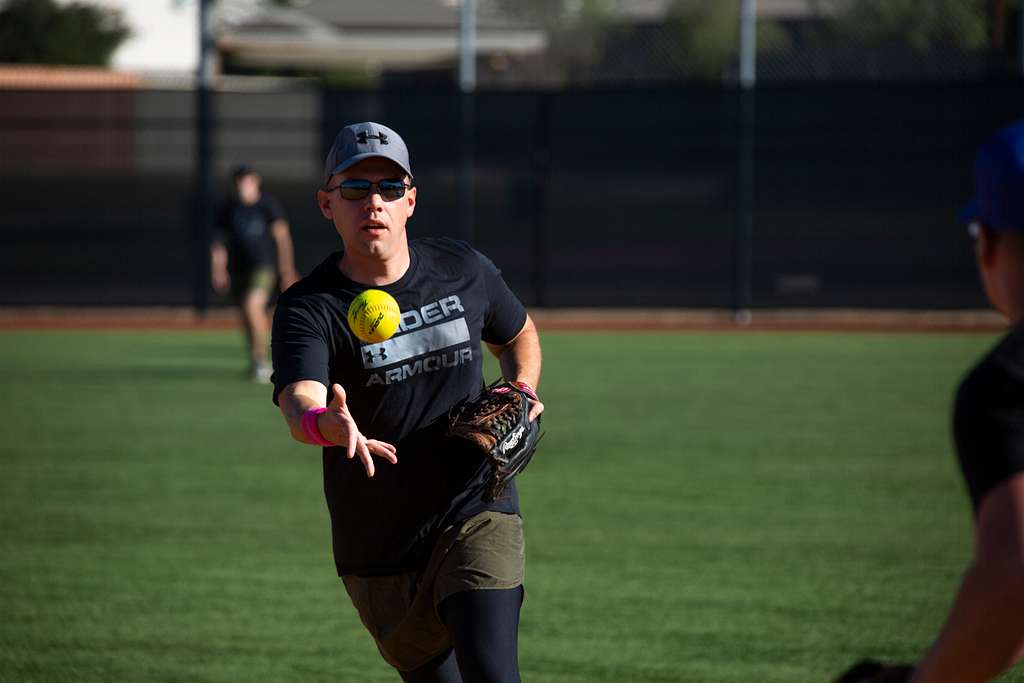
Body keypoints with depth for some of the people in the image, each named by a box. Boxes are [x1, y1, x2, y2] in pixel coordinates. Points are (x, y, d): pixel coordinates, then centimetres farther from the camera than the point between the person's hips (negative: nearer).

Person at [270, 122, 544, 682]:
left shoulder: (464, 272, 0)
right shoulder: (307, 309, -12)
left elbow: (518, 335, 21)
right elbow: (298, 403, -32)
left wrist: (523, 389, -1)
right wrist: (325, 423, -56)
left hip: (477, 514, 0)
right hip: (377, 549, 0)